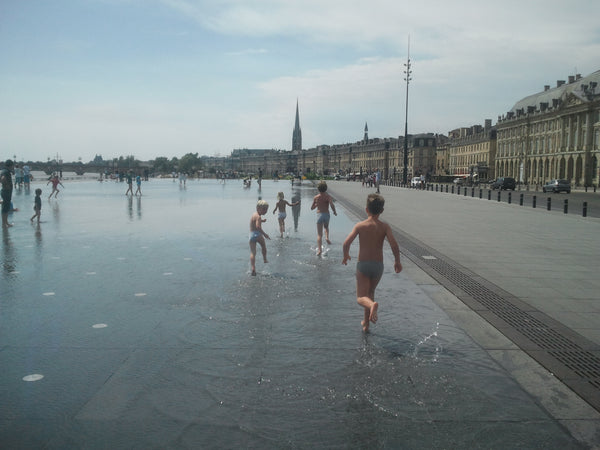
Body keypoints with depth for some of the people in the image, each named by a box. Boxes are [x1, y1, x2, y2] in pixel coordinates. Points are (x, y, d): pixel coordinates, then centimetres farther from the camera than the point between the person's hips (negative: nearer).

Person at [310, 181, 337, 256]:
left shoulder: (316, 197, 2)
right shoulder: (328, 196, -4)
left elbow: (312, 208, 11)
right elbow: (332, 205, -19)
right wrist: (335, 212, -3)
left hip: (319, 215, 0)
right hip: (326, 214, 0)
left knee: (319, 234, 0)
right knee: (326, 227, 32)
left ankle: (319, 249, -12)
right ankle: (327, 237, 5)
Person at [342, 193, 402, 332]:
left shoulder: (360, 225, -6)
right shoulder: (385, 227, -4)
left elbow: (347, 242, -15)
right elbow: (394, 244, -15)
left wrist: (346, 255, 5)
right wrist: (397, 261, 1)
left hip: (363, 265, -2)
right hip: (378, 265, 2)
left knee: (361, 298, 2)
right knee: (370, 292, 24)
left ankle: (372, 305, -34)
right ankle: (366, 323, 29)